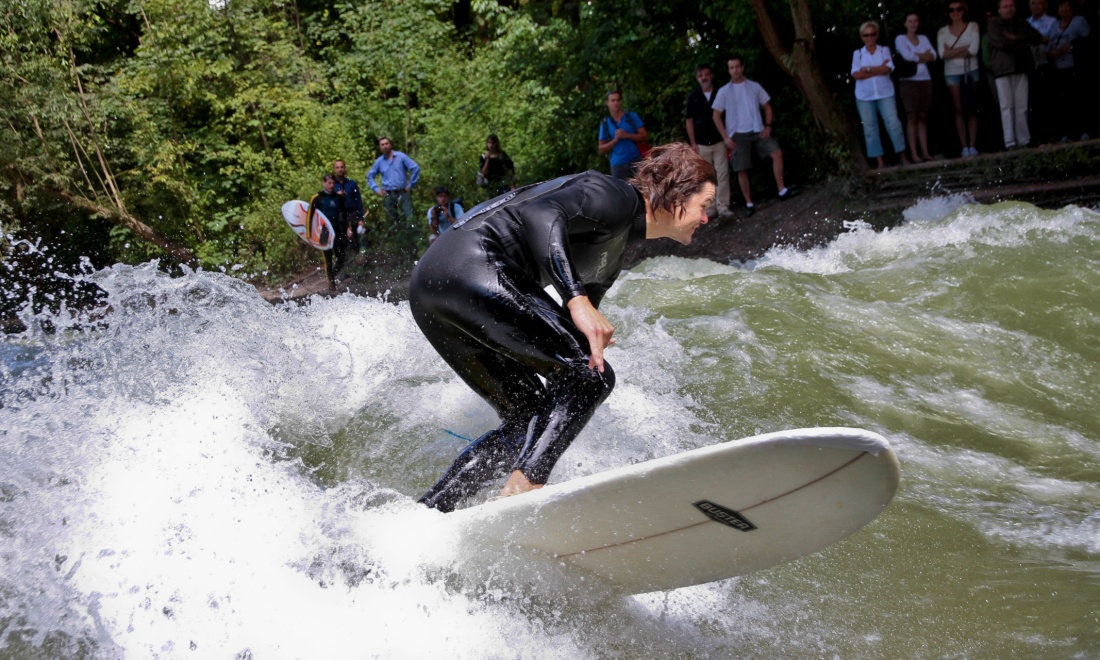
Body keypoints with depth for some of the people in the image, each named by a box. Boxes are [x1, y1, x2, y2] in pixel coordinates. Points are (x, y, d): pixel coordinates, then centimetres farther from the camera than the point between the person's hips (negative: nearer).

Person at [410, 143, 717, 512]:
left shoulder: (612, 255, 26)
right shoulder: (616, 195, -3)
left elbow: (577, 334, 29)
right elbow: (541, 213, -21)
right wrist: (578, 299, -30)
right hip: (473, 267, -10)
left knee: (527, 420, 13)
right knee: (591, 375, -12)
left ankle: (425, 513, 9)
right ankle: (522, 488, -26)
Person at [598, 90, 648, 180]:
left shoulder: (632, 117, 6)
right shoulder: (605, 124, 9)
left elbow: (645, 136, 1)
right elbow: (601, 149, 8)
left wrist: (627, 135, -13)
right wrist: (615, 140, -9)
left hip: (635, 161, -1)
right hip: (617, 165, 1)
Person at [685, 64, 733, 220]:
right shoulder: (693, 96, 2)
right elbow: (689, 120, 4)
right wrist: (693, 143, -1)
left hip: (719, 141, -1)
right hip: (701, 144, 1)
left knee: (722, 174, -5)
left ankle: (723, 207, -4)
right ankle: (710, 208, 11)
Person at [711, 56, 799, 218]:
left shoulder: (754, 87, 6)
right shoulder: (724, 91, 0)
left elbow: (767, 107, 12)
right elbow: (716, 115, -1)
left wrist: (768, 126, -3)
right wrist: (725, 137, -8)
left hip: (757, 131, 2)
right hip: (738, 135, -1)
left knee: (777, 152, -15)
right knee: (742, 170, -2)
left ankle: (782, 190, -11)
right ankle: (749, 204, 6)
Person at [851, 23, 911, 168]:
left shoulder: (884, 50, 6)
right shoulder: (857, 53, 6)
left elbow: (887, 69, -10)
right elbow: (856, 74, -8)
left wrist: (867, 69, -11)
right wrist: (878, 70, -10)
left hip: (885, 93, -1)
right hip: (864, 96, 1)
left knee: (893, 123, -9)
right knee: (870, 128, 0)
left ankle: (903, 156, -1)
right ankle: (880, 162, 4)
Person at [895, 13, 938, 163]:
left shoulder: (924, 38, 16)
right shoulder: (900, 39, 4)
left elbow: (933, 56, 3)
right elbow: (907, 56, -11)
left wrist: (916, 57, -9)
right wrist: (924, 56, 0)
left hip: (925, 80, 4)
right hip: (909, 81, -4)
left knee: (923, 117, 2)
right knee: (912, 117, -9)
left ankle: (925, 152, 0)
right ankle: (914, 154, -11)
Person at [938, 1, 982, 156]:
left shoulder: (973, 26, 3)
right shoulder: (942, 31, 5)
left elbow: (974, 50, -9)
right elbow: (942, 54, -8)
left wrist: (952, 52, -7)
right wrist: (964, 47, -10)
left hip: (971, 71, -1)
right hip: (952, 74, 1)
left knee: (972, 110, -1)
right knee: (959, 110, -2)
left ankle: (973, 146, -2)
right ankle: (964, 147, -2)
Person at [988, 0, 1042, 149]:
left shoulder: (1021, 23, 18)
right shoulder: (994, 25, 3)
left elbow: (1036, 37, 6)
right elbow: (1002, 42, -13)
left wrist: (1017, 38, -7)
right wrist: (1023, 43, -4)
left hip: (1021, 69, 4)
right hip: (1003, 69, -4)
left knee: (1022, 107, 2)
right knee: (1007, 106, -8)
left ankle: (1024, 141, 4)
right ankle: (1010, 142, -10)